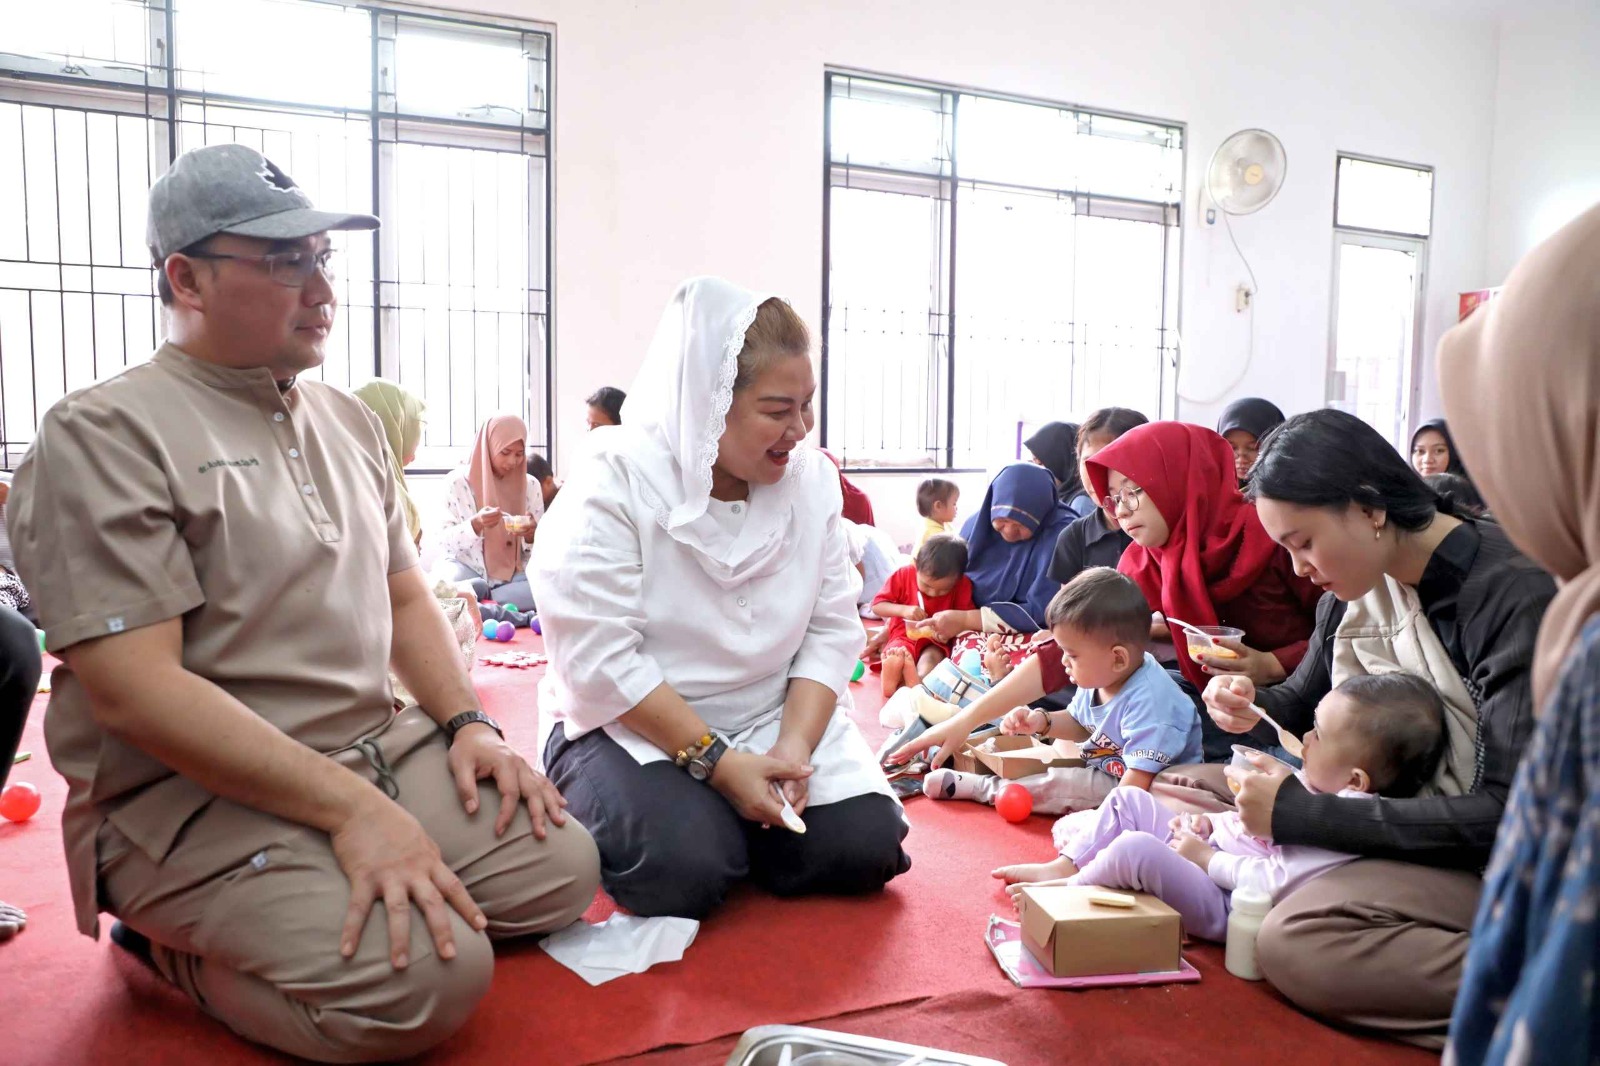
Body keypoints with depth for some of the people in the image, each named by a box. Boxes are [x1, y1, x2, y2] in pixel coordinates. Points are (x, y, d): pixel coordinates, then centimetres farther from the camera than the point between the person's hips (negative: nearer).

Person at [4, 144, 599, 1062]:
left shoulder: (349, 421, 13)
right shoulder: (106, 434, -11)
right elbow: (133, 688, -19)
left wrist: (466, 721, 1)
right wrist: (351, 807, -23)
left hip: (382, 751, 8)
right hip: (193, 801, -7)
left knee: (563, 866, -5)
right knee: (428, 980, -25)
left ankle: (252, 925, 8)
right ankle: (176, 944, 3)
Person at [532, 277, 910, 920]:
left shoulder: (812, 479, -2)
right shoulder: (612, 489, -17)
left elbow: (831, 630, -3)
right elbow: (601, 661, -22)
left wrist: (794, 745, -18)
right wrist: (717, 761, -23)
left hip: (774, 719, 4)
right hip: (631, 727, -4)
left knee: (865, 848, -14)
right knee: (683, 869, -28)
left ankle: (736, 825, 13)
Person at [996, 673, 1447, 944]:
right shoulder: (1311, 785, 6)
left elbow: (1278, 882, -30)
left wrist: (1206, 858, -20)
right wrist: (1211, 825, 4)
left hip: (1225, 903, -10)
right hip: (1210, 851, 10)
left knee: (1134, 848, -30)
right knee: (1130, 800, 12)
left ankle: (1069, 892, -3)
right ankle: (1063, 866, 10)